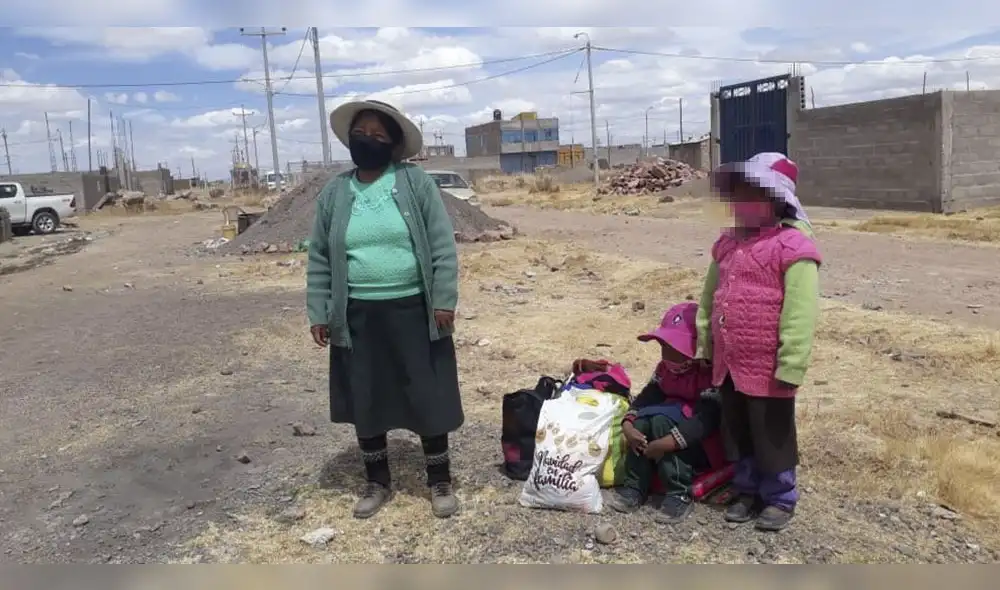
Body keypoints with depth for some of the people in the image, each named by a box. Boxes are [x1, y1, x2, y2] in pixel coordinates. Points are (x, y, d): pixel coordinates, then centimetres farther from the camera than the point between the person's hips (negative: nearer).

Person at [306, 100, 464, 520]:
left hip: (412, 311, -2)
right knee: (364, 402, 11)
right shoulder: (334, 194, 5)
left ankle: (440, 482, 23)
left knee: (428, 398, 5)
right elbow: (319, 260, 8)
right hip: (358, 316, 3)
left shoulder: (416, 183, -3)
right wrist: (318, 313, 3)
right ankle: (378, 482, 30)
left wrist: (444, 300, -11)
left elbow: (442, 246, -6)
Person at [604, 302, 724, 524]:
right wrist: (627, 425, -25)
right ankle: (635, 487, -16)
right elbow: (647, 396, -5)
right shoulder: (665, 367, 3)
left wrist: (666, 443, -41)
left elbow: (706, 420, -33)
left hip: (703, 445, -7)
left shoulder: (709, 372, -23)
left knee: (661, 421, -32)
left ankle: (679, 494, -24)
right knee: (642, 421, -21)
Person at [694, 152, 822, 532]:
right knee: (737, 434, 19)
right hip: (728, 364, 7)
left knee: (773, 437, 10)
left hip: (767, 369, -7)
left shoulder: (793, 249, -17)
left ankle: (780, 498, 30)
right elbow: (709, 299, 15)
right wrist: (706, 346, 14)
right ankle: (748, 490, 37)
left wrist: (790, 367, -22)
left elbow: (800, 315, -20)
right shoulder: (727, 244, 7)